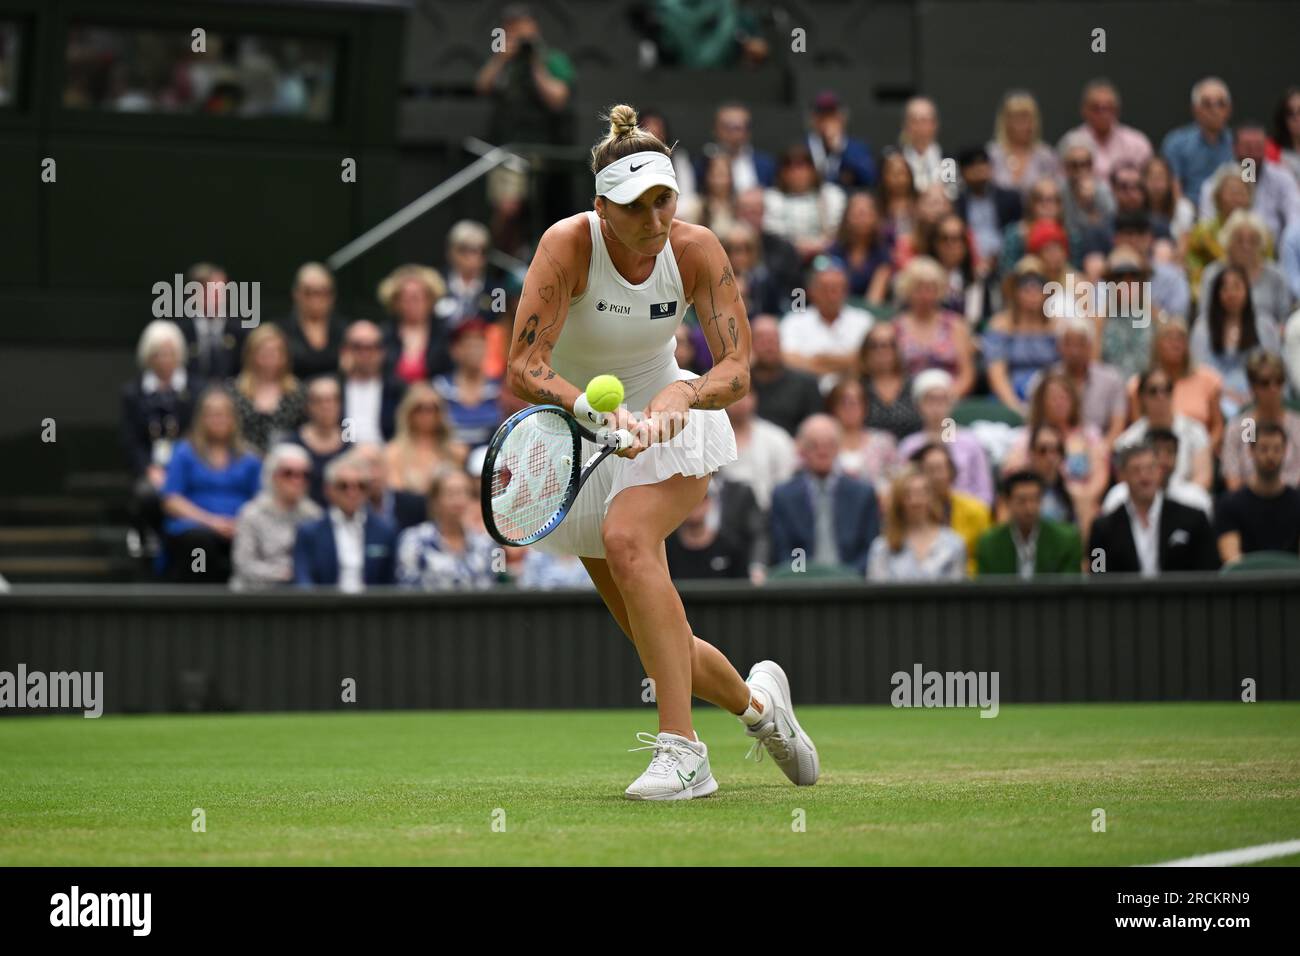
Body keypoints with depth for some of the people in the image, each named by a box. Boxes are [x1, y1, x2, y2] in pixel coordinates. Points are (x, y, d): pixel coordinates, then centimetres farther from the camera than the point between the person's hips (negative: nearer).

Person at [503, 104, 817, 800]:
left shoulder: (696, 250, -16)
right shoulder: (568, 245, -22)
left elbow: (737, 370, -19)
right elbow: (523, 370, -29)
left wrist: (682, 393, -41)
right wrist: (596, 412, -46)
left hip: (668, 429, 0)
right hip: (577, 447, 1)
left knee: (628, 538, -33)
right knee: (657, 645, 1)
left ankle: (681, 750, -34)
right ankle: (756, 701, 34)